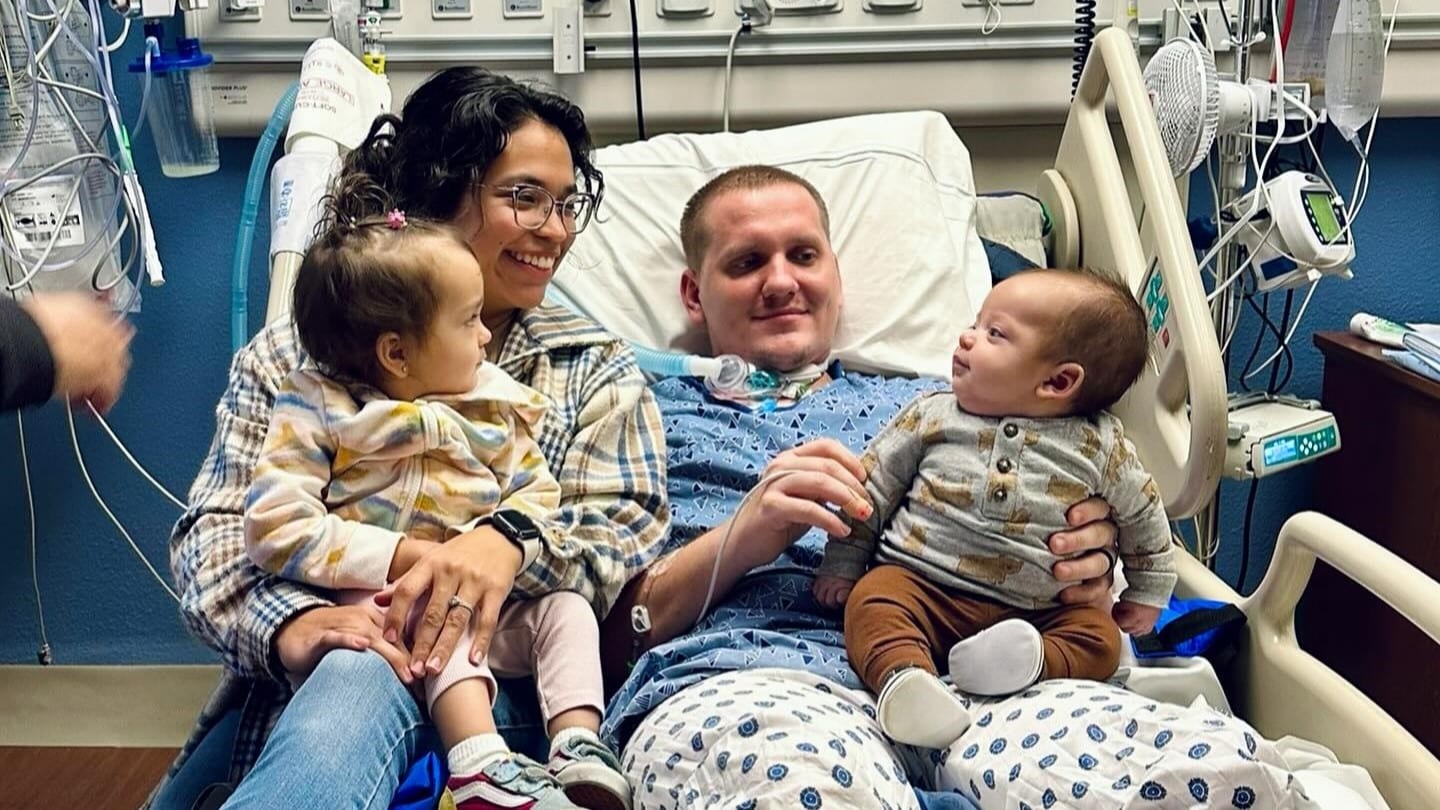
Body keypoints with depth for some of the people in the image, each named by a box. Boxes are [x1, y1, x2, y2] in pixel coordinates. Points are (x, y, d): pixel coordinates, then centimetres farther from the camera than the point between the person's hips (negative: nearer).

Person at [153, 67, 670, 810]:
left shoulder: (596, 369, 14)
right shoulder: (293, 354, 13)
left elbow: (628, 531, 1)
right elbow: (213, 528, 3)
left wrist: (511, 542, -23)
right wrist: (290, 621, -21)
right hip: (290, 684, 1)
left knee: (360, 684, -34)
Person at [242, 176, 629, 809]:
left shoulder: (491, 406, 9)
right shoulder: (316, 411, -4)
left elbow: (538, 496, 7)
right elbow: (274, 526, -13)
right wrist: (406, 556, -20)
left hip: (486, 602, 5)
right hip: (379, 604, -5)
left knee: (566, 608, -17)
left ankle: (580, 750, -28)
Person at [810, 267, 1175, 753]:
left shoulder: (1100, 447, 3)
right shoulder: (932, 417, 4)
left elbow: (1143, 515, 18)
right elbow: (870, 486, 10)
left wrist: (1148, 595, 22)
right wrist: (842, 564, 8)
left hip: (1035, 614, 1)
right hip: (921, 587, 0)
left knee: (1099, 638, -21)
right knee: (872, 599, -28)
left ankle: (1027, 661, -39)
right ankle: (904, 674, -49)